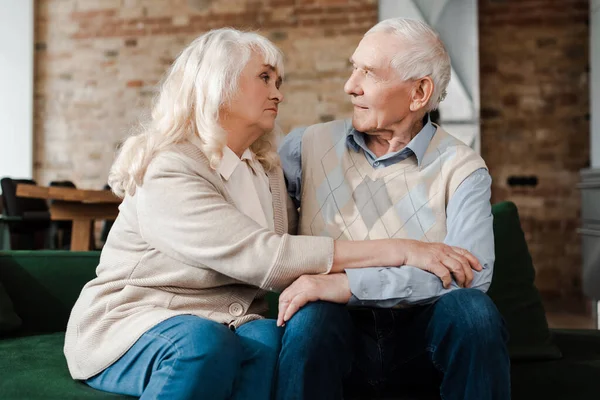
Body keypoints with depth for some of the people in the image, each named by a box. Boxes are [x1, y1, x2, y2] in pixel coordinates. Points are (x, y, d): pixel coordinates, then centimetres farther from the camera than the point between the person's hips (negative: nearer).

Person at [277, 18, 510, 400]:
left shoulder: (461, 168, -2)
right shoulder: (309, 146, 6)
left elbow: (470, 273, -17)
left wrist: (348, 285, -24)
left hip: (423, 337, 0)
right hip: (340, 331, 1)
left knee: (472, 309, -29)